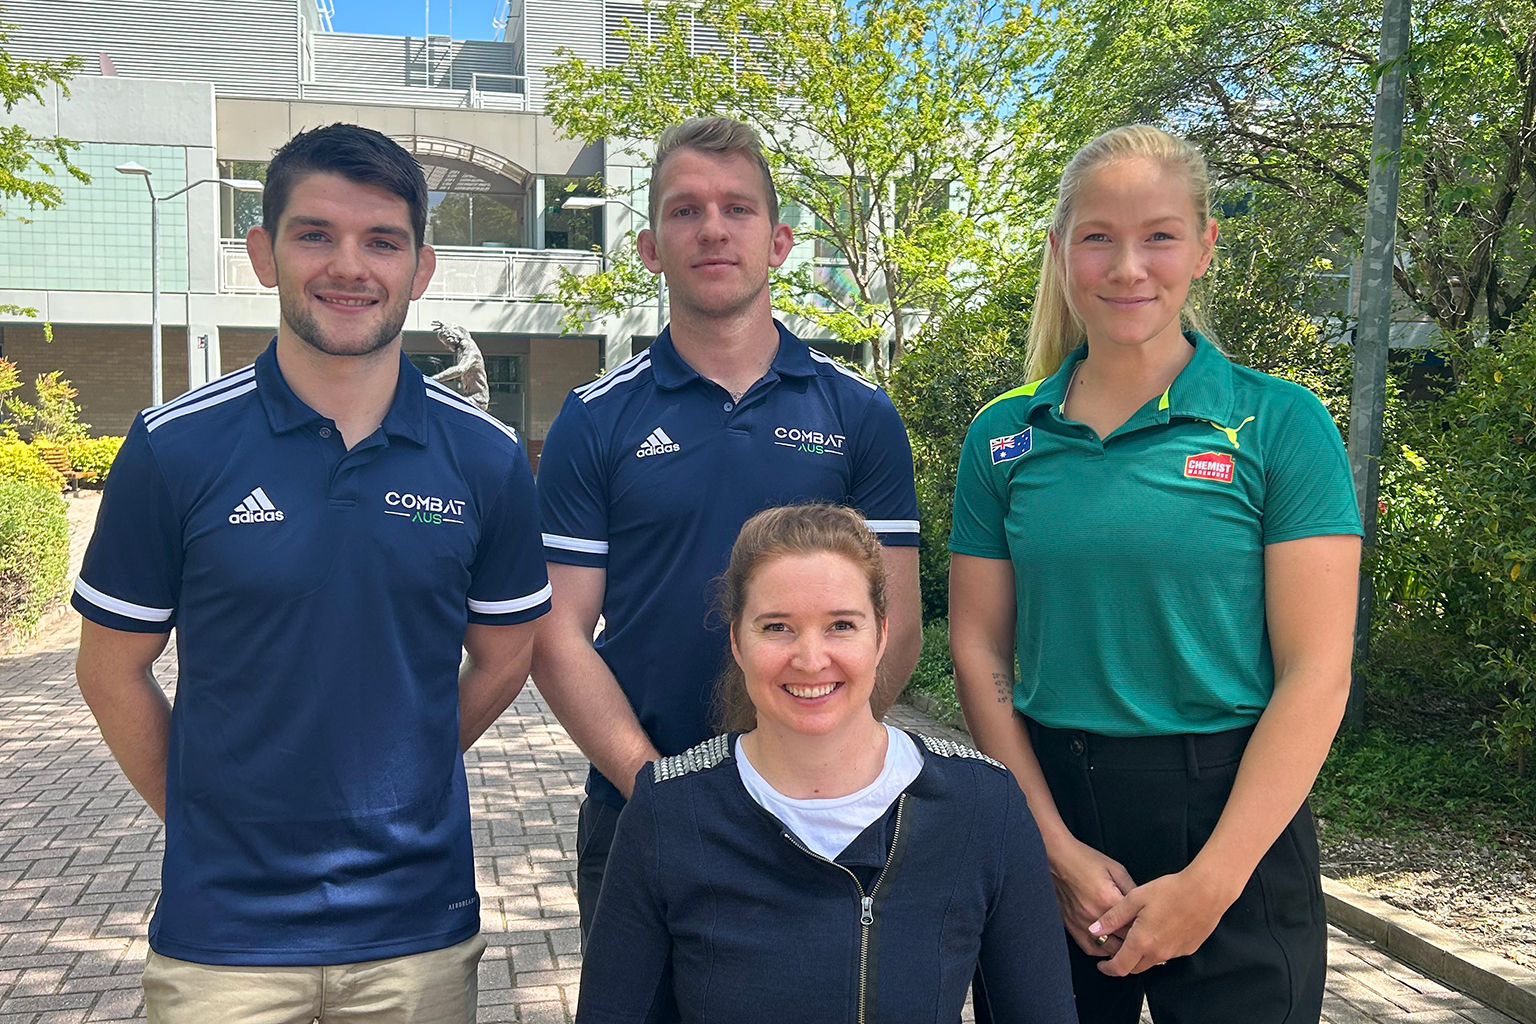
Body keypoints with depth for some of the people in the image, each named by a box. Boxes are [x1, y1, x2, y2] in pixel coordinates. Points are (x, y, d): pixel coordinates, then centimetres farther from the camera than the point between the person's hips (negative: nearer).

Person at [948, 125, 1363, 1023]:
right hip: (1046, 808, 3)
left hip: (1234, 823, -2)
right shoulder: (1004, 435, 2)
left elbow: (1316, 672, -9)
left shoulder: (1279, 423, -5)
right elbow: (980, 653, 2)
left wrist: (1211, 882, -14)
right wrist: (1057, 846, -8)